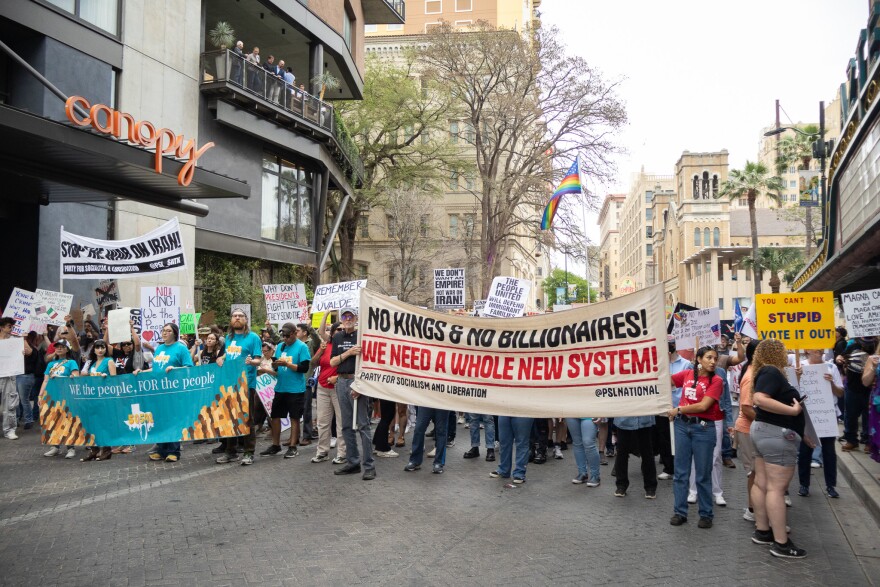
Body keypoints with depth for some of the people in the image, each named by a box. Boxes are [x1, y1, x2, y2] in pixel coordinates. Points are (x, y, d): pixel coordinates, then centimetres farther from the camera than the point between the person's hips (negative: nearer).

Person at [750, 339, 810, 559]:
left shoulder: (767, 372, 14)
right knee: (776, 488, -7)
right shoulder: (771, 372, -16)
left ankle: (762, 531, 22)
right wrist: (793, 410, -25)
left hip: (764, 431, 10)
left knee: (761, 484, 13)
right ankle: (781, 543, -3)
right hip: (777, 434, -10)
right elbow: (759, 399, -30)